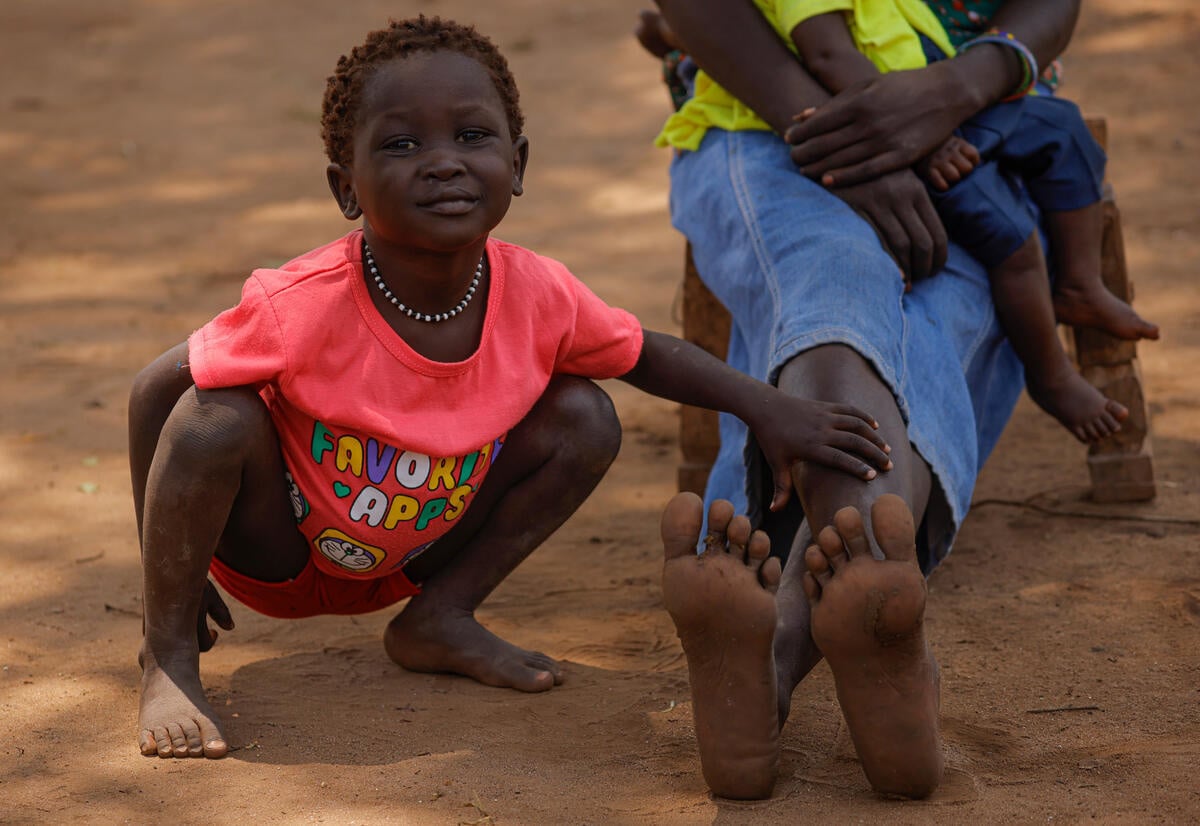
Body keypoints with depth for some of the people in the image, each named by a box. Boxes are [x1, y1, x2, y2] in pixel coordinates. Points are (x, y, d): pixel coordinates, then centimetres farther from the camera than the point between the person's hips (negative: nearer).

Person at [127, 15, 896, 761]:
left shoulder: (537, 296, -21)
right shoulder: (304, 306, -34)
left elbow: (647, 354, 0)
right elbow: (156, 389, -23)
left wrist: (768, 406, -13)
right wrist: (166, 561, -21)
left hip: (414, 554, 4)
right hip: (278, 547, -4)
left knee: (585, 418, -11)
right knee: (215, 419, -35)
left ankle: (440, 618, 3)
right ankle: (169, 658, -14)